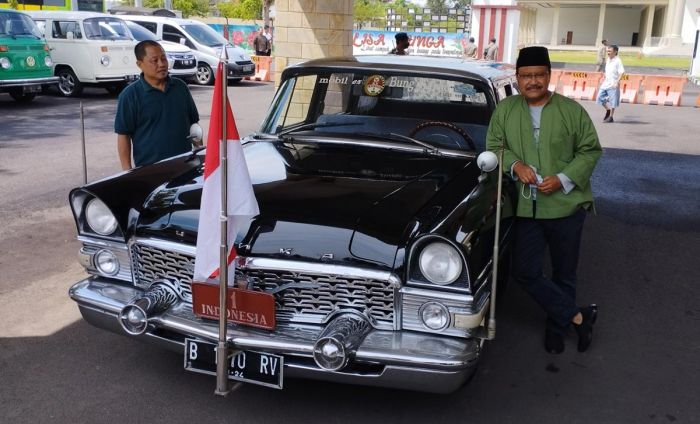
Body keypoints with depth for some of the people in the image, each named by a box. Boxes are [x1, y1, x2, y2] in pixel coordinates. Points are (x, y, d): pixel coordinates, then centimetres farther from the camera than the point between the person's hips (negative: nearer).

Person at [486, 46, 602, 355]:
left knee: (564, 273, 11)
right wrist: (515, 165, -14)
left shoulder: (572, 110, -3)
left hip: (566, 205, -1)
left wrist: (563, 179, -14)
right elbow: (493, 147, 6)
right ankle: (578, 316, 11)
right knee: (526, 272, -2)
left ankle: (556, 325, 31)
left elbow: (591, 150, 0)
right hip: (527, 207, 2)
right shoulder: (504, 110, 3)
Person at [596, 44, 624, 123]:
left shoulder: (617, 61, -12)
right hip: (606, 83, 8)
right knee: (600, 97, 8)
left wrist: (617, 82, -26)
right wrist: (603, 79, 22)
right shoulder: (608, 60, 11)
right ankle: (608, 110, 27)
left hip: (613, 85, -8)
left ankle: (611, 117, 9)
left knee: (612, 101, 0)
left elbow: (621, 72, -18)